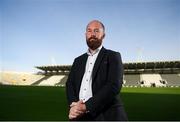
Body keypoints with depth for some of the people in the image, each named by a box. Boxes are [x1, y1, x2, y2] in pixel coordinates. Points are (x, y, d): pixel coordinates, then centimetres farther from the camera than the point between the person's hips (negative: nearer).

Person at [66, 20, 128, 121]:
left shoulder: (113, 56, -2)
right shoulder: (78, 60, 13)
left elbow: (114, 85, -14)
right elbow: (70, 84, 5)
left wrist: (86, 107, -19)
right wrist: (73, 104, -14)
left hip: (106, 115, -4)